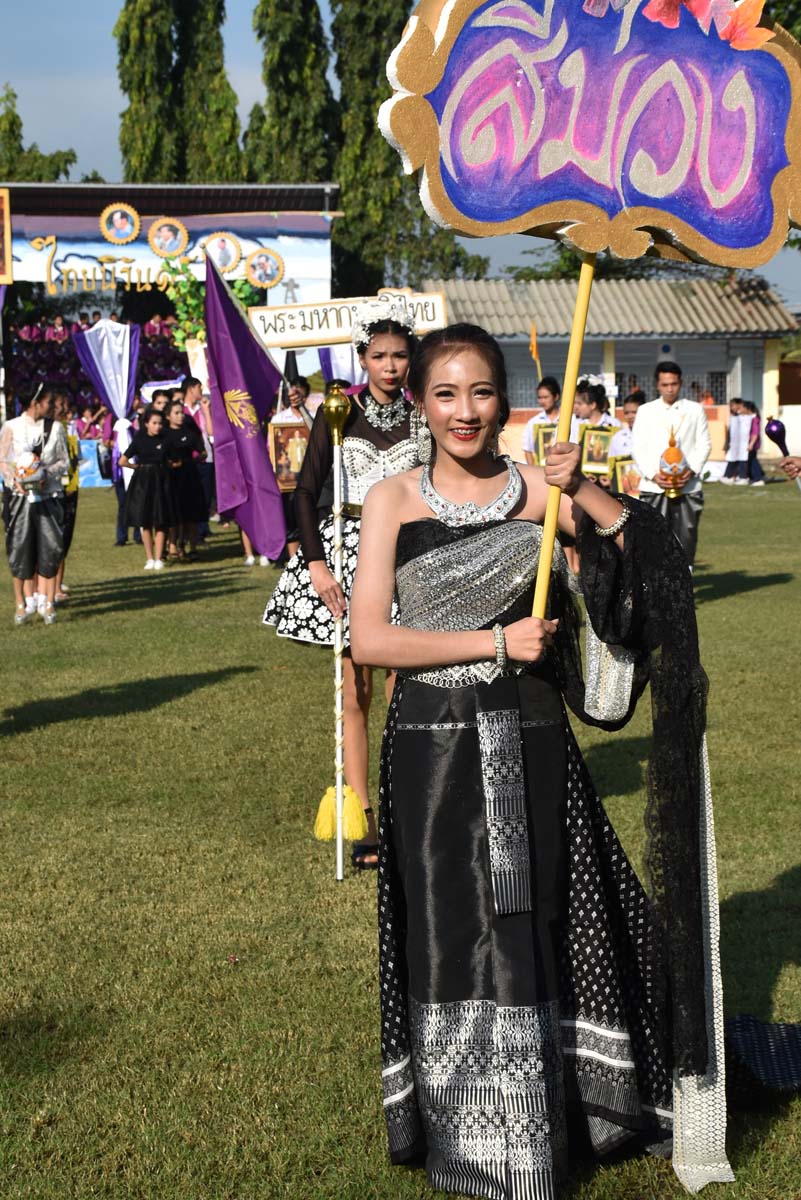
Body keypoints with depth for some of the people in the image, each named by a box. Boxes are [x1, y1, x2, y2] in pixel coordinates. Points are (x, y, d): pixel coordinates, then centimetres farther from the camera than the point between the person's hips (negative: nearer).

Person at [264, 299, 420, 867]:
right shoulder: (339, 414, 1)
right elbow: (307, 492, 0)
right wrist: (315, 564, -8)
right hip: (348, 549, 0)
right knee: (356, 693, 3)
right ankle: (364, 821, 7)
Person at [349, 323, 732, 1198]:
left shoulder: (535, 488, -1)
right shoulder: (394, 501, -1)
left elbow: (655, 560, -8)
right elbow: (368, 639, -9)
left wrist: (583, 492, -22)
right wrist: (497, 643, -13)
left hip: (528, 749, 0)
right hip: (434, 753, 0)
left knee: (532, 935, 8)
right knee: (450, 940, 8)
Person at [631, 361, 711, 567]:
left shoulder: (695, 410, 10)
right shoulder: (645, 411, 8)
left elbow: (704, 444, 8)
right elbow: (637, 448, 4)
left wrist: (692, 470, -9)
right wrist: (653, 475, -10)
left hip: (687, 486, 1)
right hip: (653, 486, -1)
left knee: (686, 536, 0)